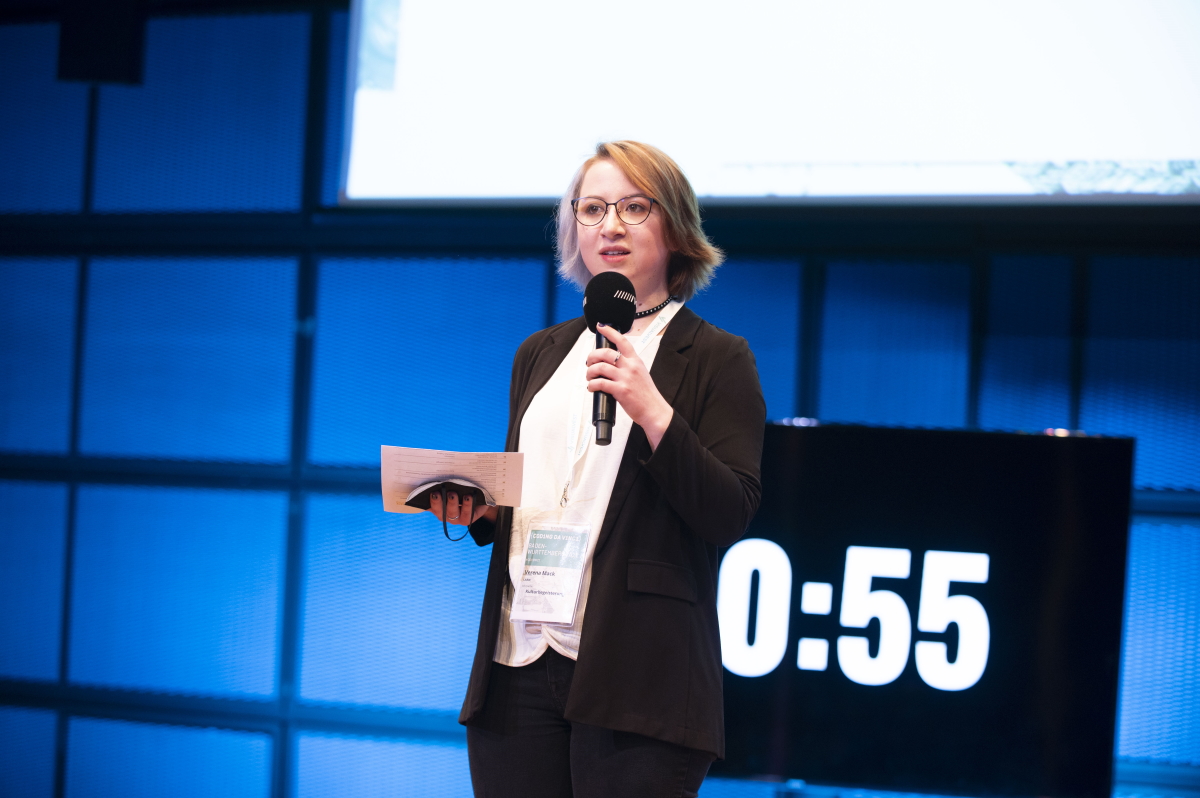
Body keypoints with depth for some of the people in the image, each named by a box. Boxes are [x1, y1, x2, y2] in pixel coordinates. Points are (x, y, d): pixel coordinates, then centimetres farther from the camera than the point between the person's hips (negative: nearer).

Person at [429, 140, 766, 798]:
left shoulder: (717, 359, 3)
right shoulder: (540, 354, 19)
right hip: (518, 666, 5)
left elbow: (730, 517, -8)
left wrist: (650, 410, -17)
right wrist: (476, 509, 4)